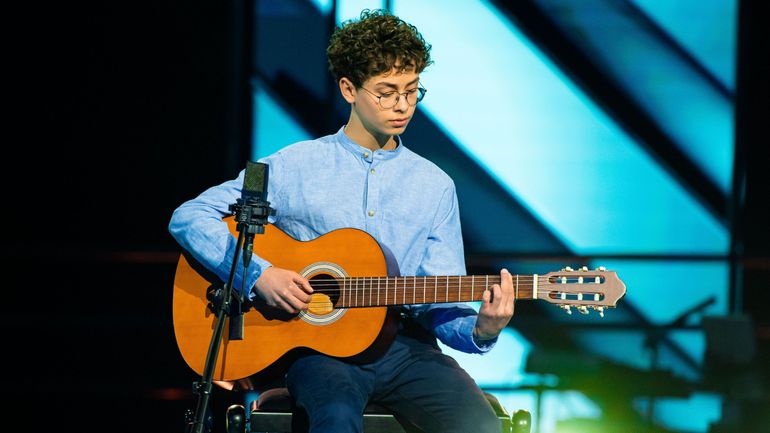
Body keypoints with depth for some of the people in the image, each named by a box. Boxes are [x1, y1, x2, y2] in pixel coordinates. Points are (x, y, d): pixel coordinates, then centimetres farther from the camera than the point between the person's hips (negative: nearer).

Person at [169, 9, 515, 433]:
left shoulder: (435, 186, 14)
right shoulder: (295, 166, 6)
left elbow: (441, 306, 10)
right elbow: (188, 218, 2)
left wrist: (480, 330, -13)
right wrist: (258, 274, -12)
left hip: (405, 347, 3)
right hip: (319, 346, -3)